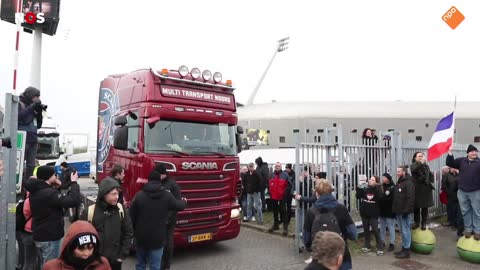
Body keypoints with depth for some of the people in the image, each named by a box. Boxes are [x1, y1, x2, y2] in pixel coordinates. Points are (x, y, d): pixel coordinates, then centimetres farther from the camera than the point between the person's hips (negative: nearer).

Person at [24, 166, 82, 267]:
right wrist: (74, 182, -20)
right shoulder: (49, 193, -26)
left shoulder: (35, 191, 4)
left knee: (44, 265, 22)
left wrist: (56, 187, 1)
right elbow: (74, 201, -32)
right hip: (50, 237, -9)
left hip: (39, 236, 9)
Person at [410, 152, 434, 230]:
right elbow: (414, 170, -24)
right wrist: (421, 163, -34)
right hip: (417, 188, -2)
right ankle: (417, 222, 16)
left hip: (426, 189, 2)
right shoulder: (413, 165, 0)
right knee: (416, 207, 2)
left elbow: (431, 175, 21)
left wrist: (430, 182, 4)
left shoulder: (426, 166, 11)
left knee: (425, 207, 4)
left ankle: (424, 223, 15)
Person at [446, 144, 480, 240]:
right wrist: (450, 152, -9)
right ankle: (468, 229, 22)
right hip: (462, 192, 2)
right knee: (465, 211, 11)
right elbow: (450, 163, 0)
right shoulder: (461, 161, 5)